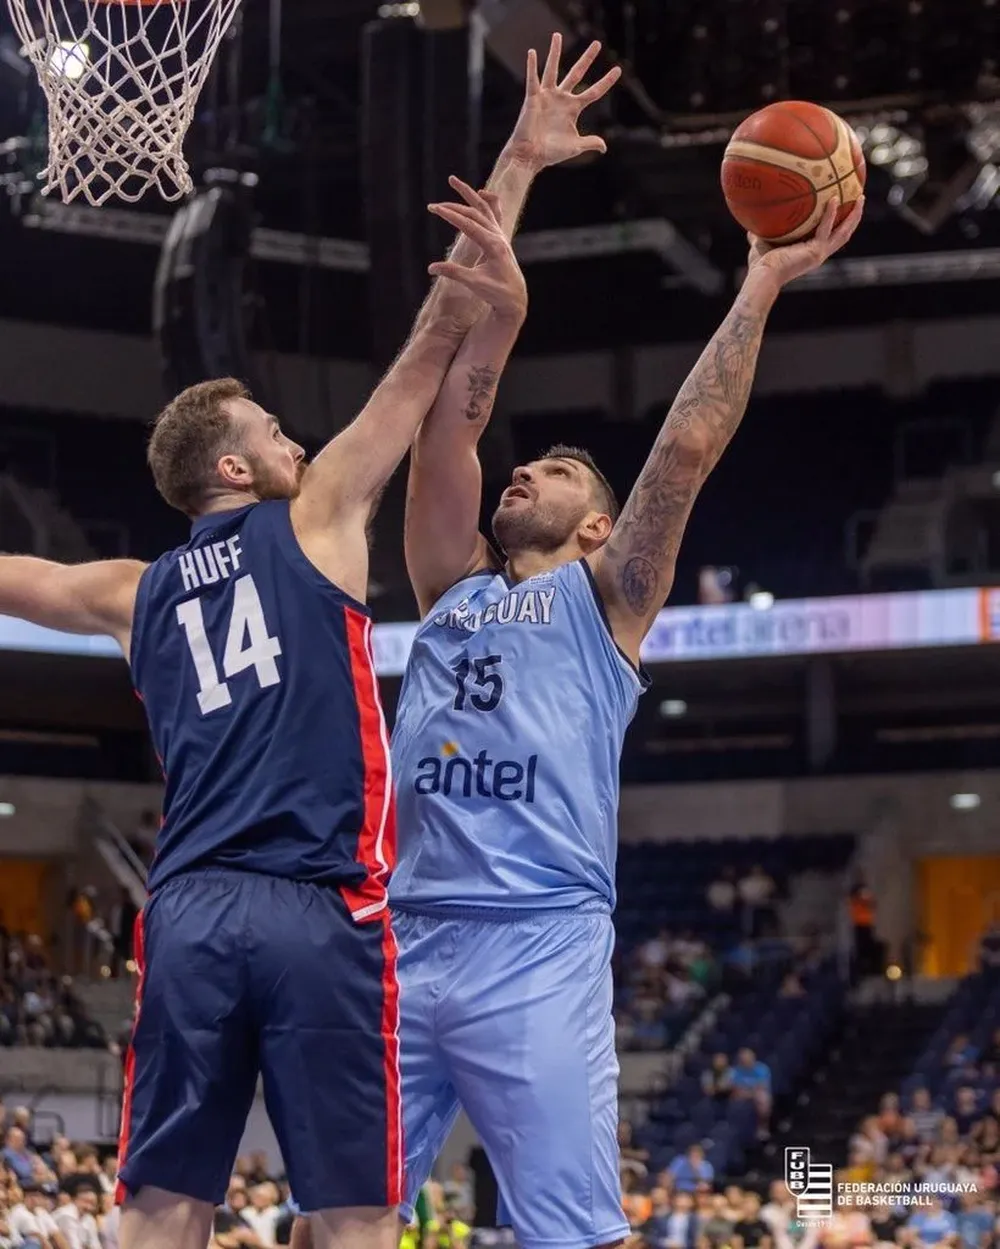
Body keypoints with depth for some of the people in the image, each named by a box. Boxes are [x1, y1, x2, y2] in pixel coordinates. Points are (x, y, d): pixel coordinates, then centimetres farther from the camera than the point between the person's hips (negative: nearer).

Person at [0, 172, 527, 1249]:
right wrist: (503, 230, 8)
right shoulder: (315, 522, 8)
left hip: (187, 910, 4)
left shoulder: (139, 595, 18)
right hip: (318, 909, -4)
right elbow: (424, 363, 7)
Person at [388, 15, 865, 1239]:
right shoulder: (449, 588, 22)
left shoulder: (606, 600, 13)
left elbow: (687, 448, 2)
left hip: (538, 953, -4)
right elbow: (454, 408, 16)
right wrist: (508, 213, 13)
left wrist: (759, 287, 2)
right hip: (404, 944, 4)